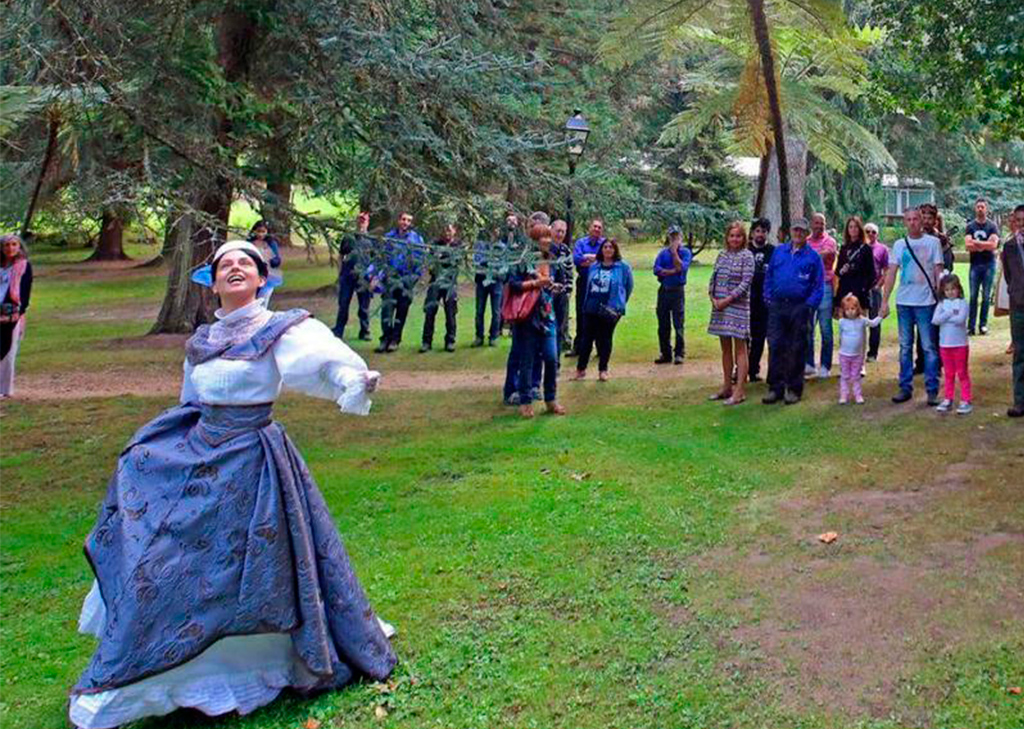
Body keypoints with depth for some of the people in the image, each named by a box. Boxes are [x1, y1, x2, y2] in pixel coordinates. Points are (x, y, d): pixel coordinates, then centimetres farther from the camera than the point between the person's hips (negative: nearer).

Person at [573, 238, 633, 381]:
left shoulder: (623, 267, -1)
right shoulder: (594, 267, 11)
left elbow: (629, 287, 5)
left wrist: (619, 304, 7)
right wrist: (587, 303, 14)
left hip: (610, 310, -3)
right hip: (591, 309, 3)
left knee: (605, 339, 4)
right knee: (587, 338, 4)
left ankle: (603, 370, 13)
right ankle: (581, 369, 11)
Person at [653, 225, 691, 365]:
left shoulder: (686, 252, 2)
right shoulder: (663, 252, 10)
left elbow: (681, 268, -16)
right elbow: (657, 270, -4)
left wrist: (674, 251, -13)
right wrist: (673, 271, -13)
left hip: (677, 291, -3)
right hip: (663, 290, 4)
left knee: (678, 324, -5)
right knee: (663, 325, 7)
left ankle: (679, 354, 1)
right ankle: (665, 354, 15)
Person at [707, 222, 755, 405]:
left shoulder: (747, 256, -5)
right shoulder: (722, 254, 12)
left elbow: (746, 283, -12)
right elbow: (713, 279, 13)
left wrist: (727, 300, -15)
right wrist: (713, 298, -3)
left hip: (738, 306, -6)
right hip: (720, 306, 6)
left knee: (740, 349, -3)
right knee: (725, 348, 12)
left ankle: (739, 391, -3)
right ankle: (727, 387, 20)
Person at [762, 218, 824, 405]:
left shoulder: (813, 256, 2)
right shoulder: (779, 251, 12)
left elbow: (819, 286, 1)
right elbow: (768, 276, 15)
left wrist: (809, 305, -9)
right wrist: (768, 298, 5)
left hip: (800, 308, -2)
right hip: (777, 306, 2)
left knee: (797, 349, 3)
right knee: (775, 346, -1)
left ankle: (794, 389, 11)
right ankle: (775, 388, 5)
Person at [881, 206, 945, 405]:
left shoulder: (932, 242, 0)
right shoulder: (899, 245, 8)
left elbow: (938, 272, -1)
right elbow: (891, 274, 7)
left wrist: (941, 298, -7)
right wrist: (884, 301, 1)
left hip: (925, 301, -3)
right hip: (903, 301, 3)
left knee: (929, 347, 0)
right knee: (905, 347, 9)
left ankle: (932, 390, 4)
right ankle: (905, 388, 16)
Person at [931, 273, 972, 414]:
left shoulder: (962, 303, -5)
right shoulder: (942, 304, 5)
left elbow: (960, 319, -21)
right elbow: (935, 320, -9)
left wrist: (944, 317, -10)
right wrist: (950, 314, -16)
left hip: (960, 344, -3)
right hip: (944, 344, 3)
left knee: (962, 373, 3)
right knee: (949, 374, 13)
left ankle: (965, 401, 6)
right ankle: (948, 400, 20)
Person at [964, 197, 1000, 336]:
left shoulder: (992, 226, 3)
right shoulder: (970, 226, 7)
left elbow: (994, 245, -11)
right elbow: (968, 246, -6)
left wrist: (976, 243, -8)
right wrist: (986, 245, -10)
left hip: (989, 264, -1)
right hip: (975, 264, 1)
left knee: (986, 296, 1)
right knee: (973, 296, -1)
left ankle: (983, 325, 9)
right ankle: (971, 326, -1)